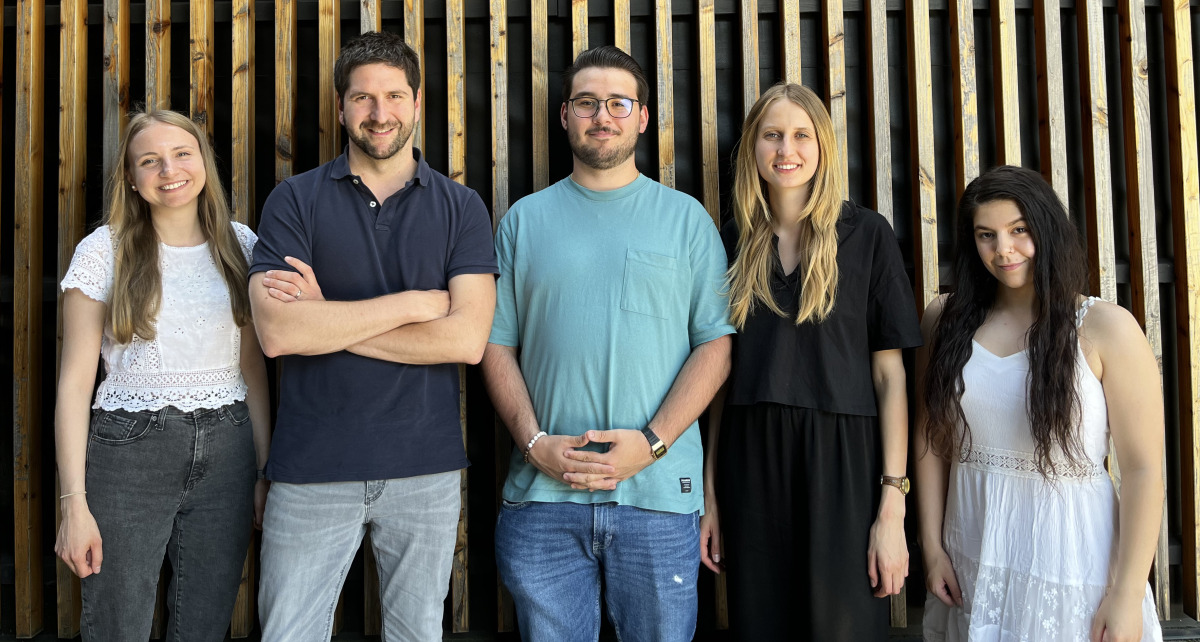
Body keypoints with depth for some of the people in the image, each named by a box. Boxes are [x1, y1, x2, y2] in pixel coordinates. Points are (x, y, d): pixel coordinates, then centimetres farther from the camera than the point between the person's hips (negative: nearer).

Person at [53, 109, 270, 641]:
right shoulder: (104, 251, -3)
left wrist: (267, 470, 6)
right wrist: (74, 502, -10)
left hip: (226, 453, 3)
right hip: (129, 452, -2)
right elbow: (75, 382, -5)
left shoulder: (240, 244, 6)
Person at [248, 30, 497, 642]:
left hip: (425, 465, 1)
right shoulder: (295, 199, 2)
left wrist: (327, 318, -12)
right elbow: (276, 332, -13)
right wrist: (414, 302, -12)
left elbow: (467, 338, -11)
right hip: (311, 467, 0)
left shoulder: (460, 207, 3)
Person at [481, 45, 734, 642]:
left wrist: (651, 442, -11)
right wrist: (534, 442, -7)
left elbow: (716, 344, 1)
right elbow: (496, 344, 7)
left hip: (659, 495, 0)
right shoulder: (524, 220, 11)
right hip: (542, 498, 1)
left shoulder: (686, 218, 7)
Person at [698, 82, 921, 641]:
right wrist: (711, 492, 7)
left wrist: (893, 505, -9)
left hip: (841, 467, -2)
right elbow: (721, 371, 10)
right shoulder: (736, 240, 8)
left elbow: (890, 374, -3)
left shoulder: (865, 233, 0)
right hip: (751, 468, 3)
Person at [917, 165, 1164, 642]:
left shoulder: (1105, 328, -9)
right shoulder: (947, 320, 2)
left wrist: (1127, 596, -12)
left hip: (1070, 563, -3)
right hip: (971, 563, 3)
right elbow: (930, 437, 4)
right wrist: (932, 545, -1)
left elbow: (1144, 469, -11)